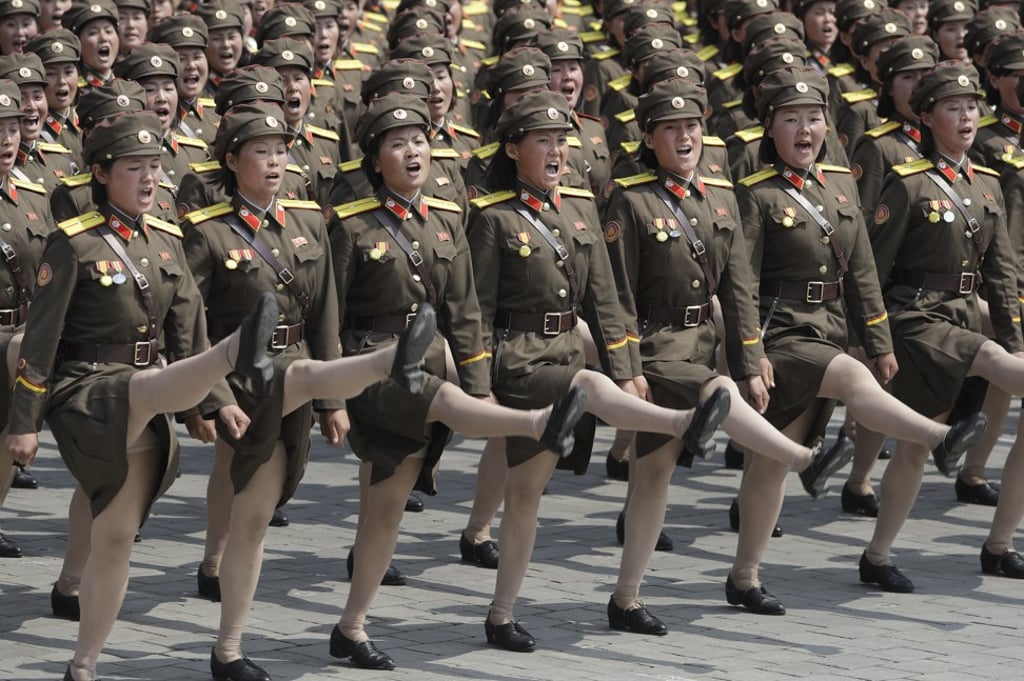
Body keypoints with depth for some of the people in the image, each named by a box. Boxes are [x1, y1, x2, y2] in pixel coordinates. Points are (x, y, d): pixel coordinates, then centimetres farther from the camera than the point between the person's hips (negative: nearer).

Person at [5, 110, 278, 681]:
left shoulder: (166, 242, 10)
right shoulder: (74, 243, -8)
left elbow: (188, 331, 14)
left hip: (142, 411, 6)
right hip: (85, 395, -6)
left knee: (116, 540, 4)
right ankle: (239, 356, -66)